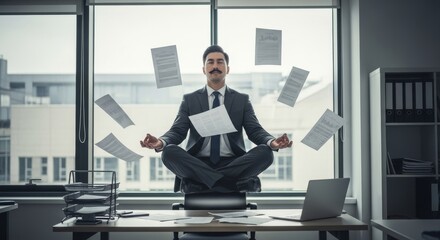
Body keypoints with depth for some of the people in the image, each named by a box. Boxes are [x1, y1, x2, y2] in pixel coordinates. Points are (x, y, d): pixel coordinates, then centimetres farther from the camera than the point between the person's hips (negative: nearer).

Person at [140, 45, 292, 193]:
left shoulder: (242, 100, 14)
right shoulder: (189, 99, 13)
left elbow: (255, 131, 4)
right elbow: (177, 131, 4)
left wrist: (272, 143, -20)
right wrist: (161, 142, -21)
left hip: (233, 164, 1)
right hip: (198, 164, 0)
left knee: (265, 153, -27)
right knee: (169, 152, -29)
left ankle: (202, 183, -25)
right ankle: (231, 183, -30)